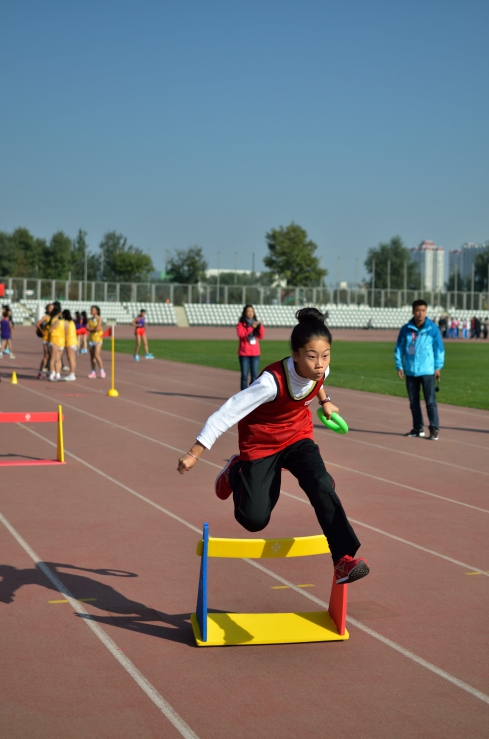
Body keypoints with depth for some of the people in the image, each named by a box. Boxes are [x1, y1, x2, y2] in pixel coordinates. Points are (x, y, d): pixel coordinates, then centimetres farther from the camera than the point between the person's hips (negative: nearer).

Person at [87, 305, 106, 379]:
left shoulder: (99, 319, -6)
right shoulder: (90, 320, 10)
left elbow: (98, 328, -18)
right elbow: (87, 328, -3)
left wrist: (91, 329, -5)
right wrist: (94, 329, -12)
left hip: (98, 339, -6)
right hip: (91, 339, 6)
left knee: (97, 355, -16)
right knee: (92, 356, 5)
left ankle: (102, 371, -7)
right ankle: (93, 372, 8)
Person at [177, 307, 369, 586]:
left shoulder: (321, 370, -18)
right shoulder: (272, 381, -35)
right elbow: (228, 413, -32)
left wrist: (325, 401, 21)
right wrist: (194, 454, -32)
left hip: (297, 436, 4)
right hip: (261, 443, -4)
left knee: (321, 485, -24)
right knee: (254, 519, -5)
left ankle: (344, 558, -18)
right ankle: (237, 471, 26)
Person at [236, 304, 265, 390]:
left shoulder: (256, 323, 13)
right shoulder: (241, 324, 2)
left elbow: (261, 336, 3)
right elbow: (241, 335, -15)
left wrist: (260, 326, -11)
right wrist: (251, 328, -21)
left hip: (255, 354, 3)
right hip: (244, 353, -3)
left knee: (254, 375, -1)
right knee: (244, 375, -6)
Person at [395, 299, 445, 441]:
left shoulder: (433, 328, -3)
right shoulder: (406, 329, 2)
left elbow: (439, 348, 1)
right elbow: (399, 348, 8)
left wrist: (438, 367, -2)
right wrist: (399, 366, 2)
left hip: (427, 371, -3)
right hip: (410, 371, 3)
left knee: (430, 401, -6)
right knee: (413, 402, 10)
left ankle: (434, 429, -3)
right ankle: (418, 428, 21)